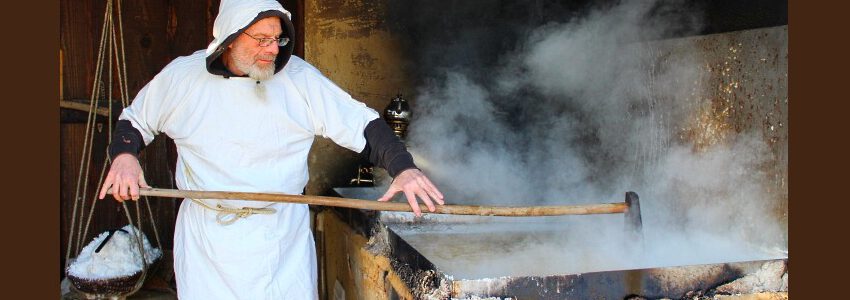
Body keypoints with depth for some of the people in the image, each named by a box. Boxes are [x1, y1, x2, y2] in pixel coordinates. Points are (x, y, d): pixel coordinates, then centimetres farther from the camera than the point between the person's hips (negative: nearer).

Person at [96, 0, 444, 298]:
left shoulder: (299, 78, -6)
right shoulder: (183, 75, -2)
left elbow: (362, 124, -8)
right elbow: (134, 120, 14)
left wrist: (403, 166, -23)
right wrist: (124, 155, -6)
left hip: (282, 236, 0)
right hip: (206, 236, 1)